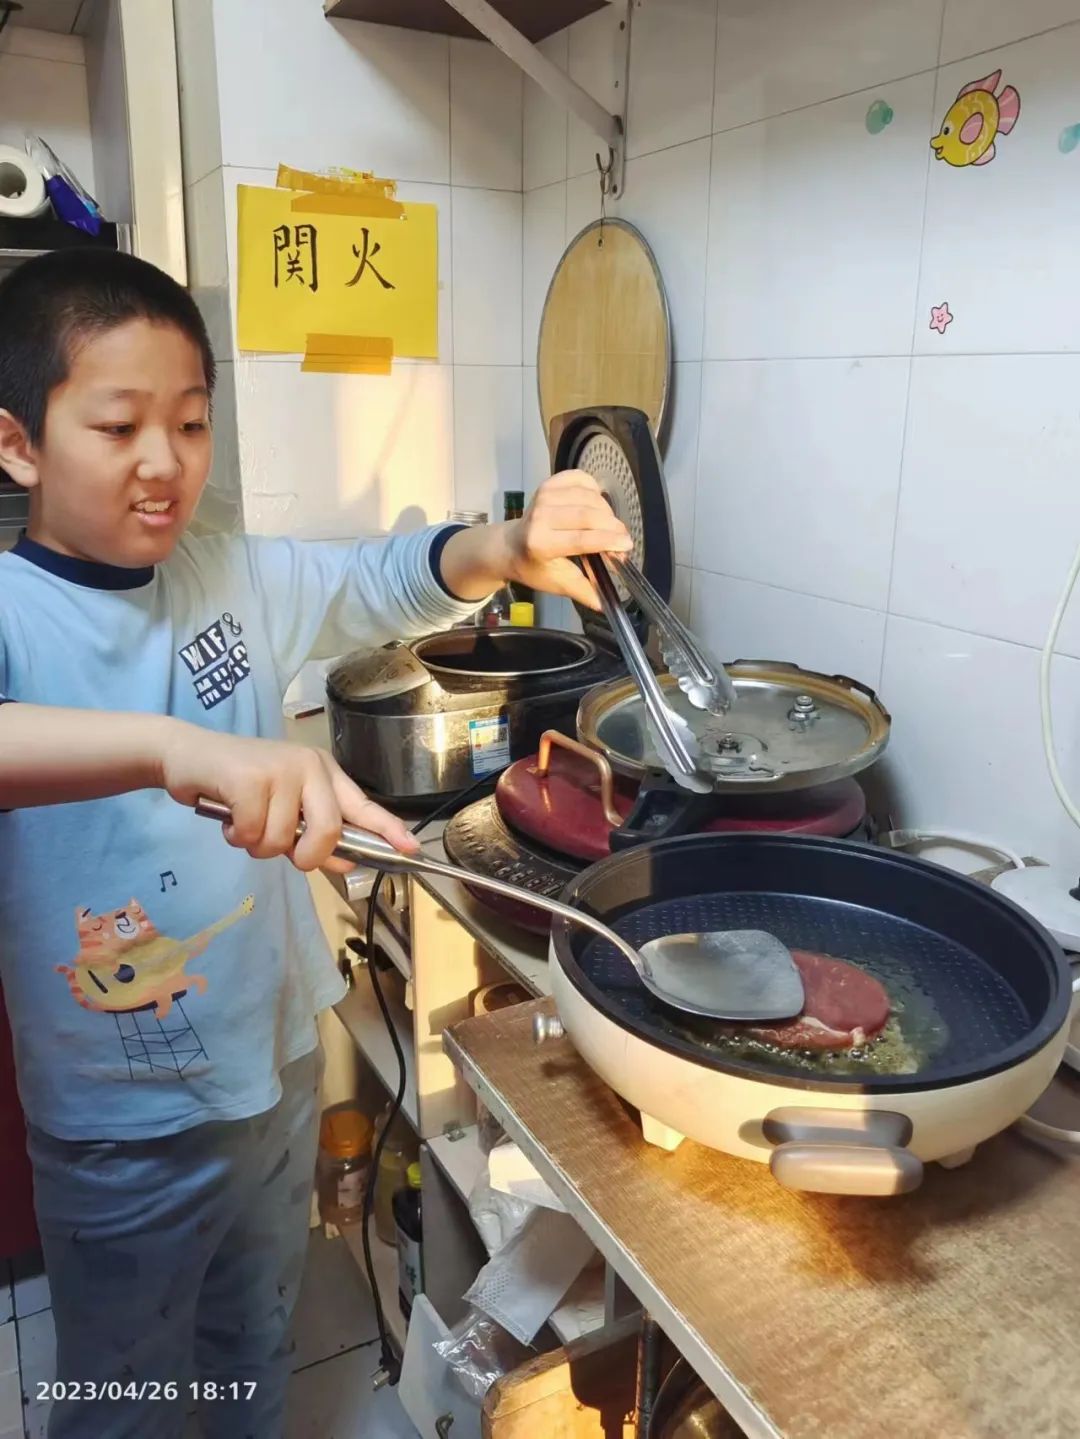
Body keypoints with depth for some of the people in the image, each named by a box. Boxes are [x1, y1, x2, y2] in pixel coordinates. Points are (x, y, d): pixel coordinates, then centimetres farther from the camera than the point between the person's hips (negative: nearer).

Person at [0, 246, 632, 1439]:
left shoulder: (231, 577, -5)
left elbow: (394, 582, 4)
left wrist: (512, 549, -17)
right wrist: (174, 746, -56)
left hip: (279, 1063, 5)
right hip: (127, 1129, -4)